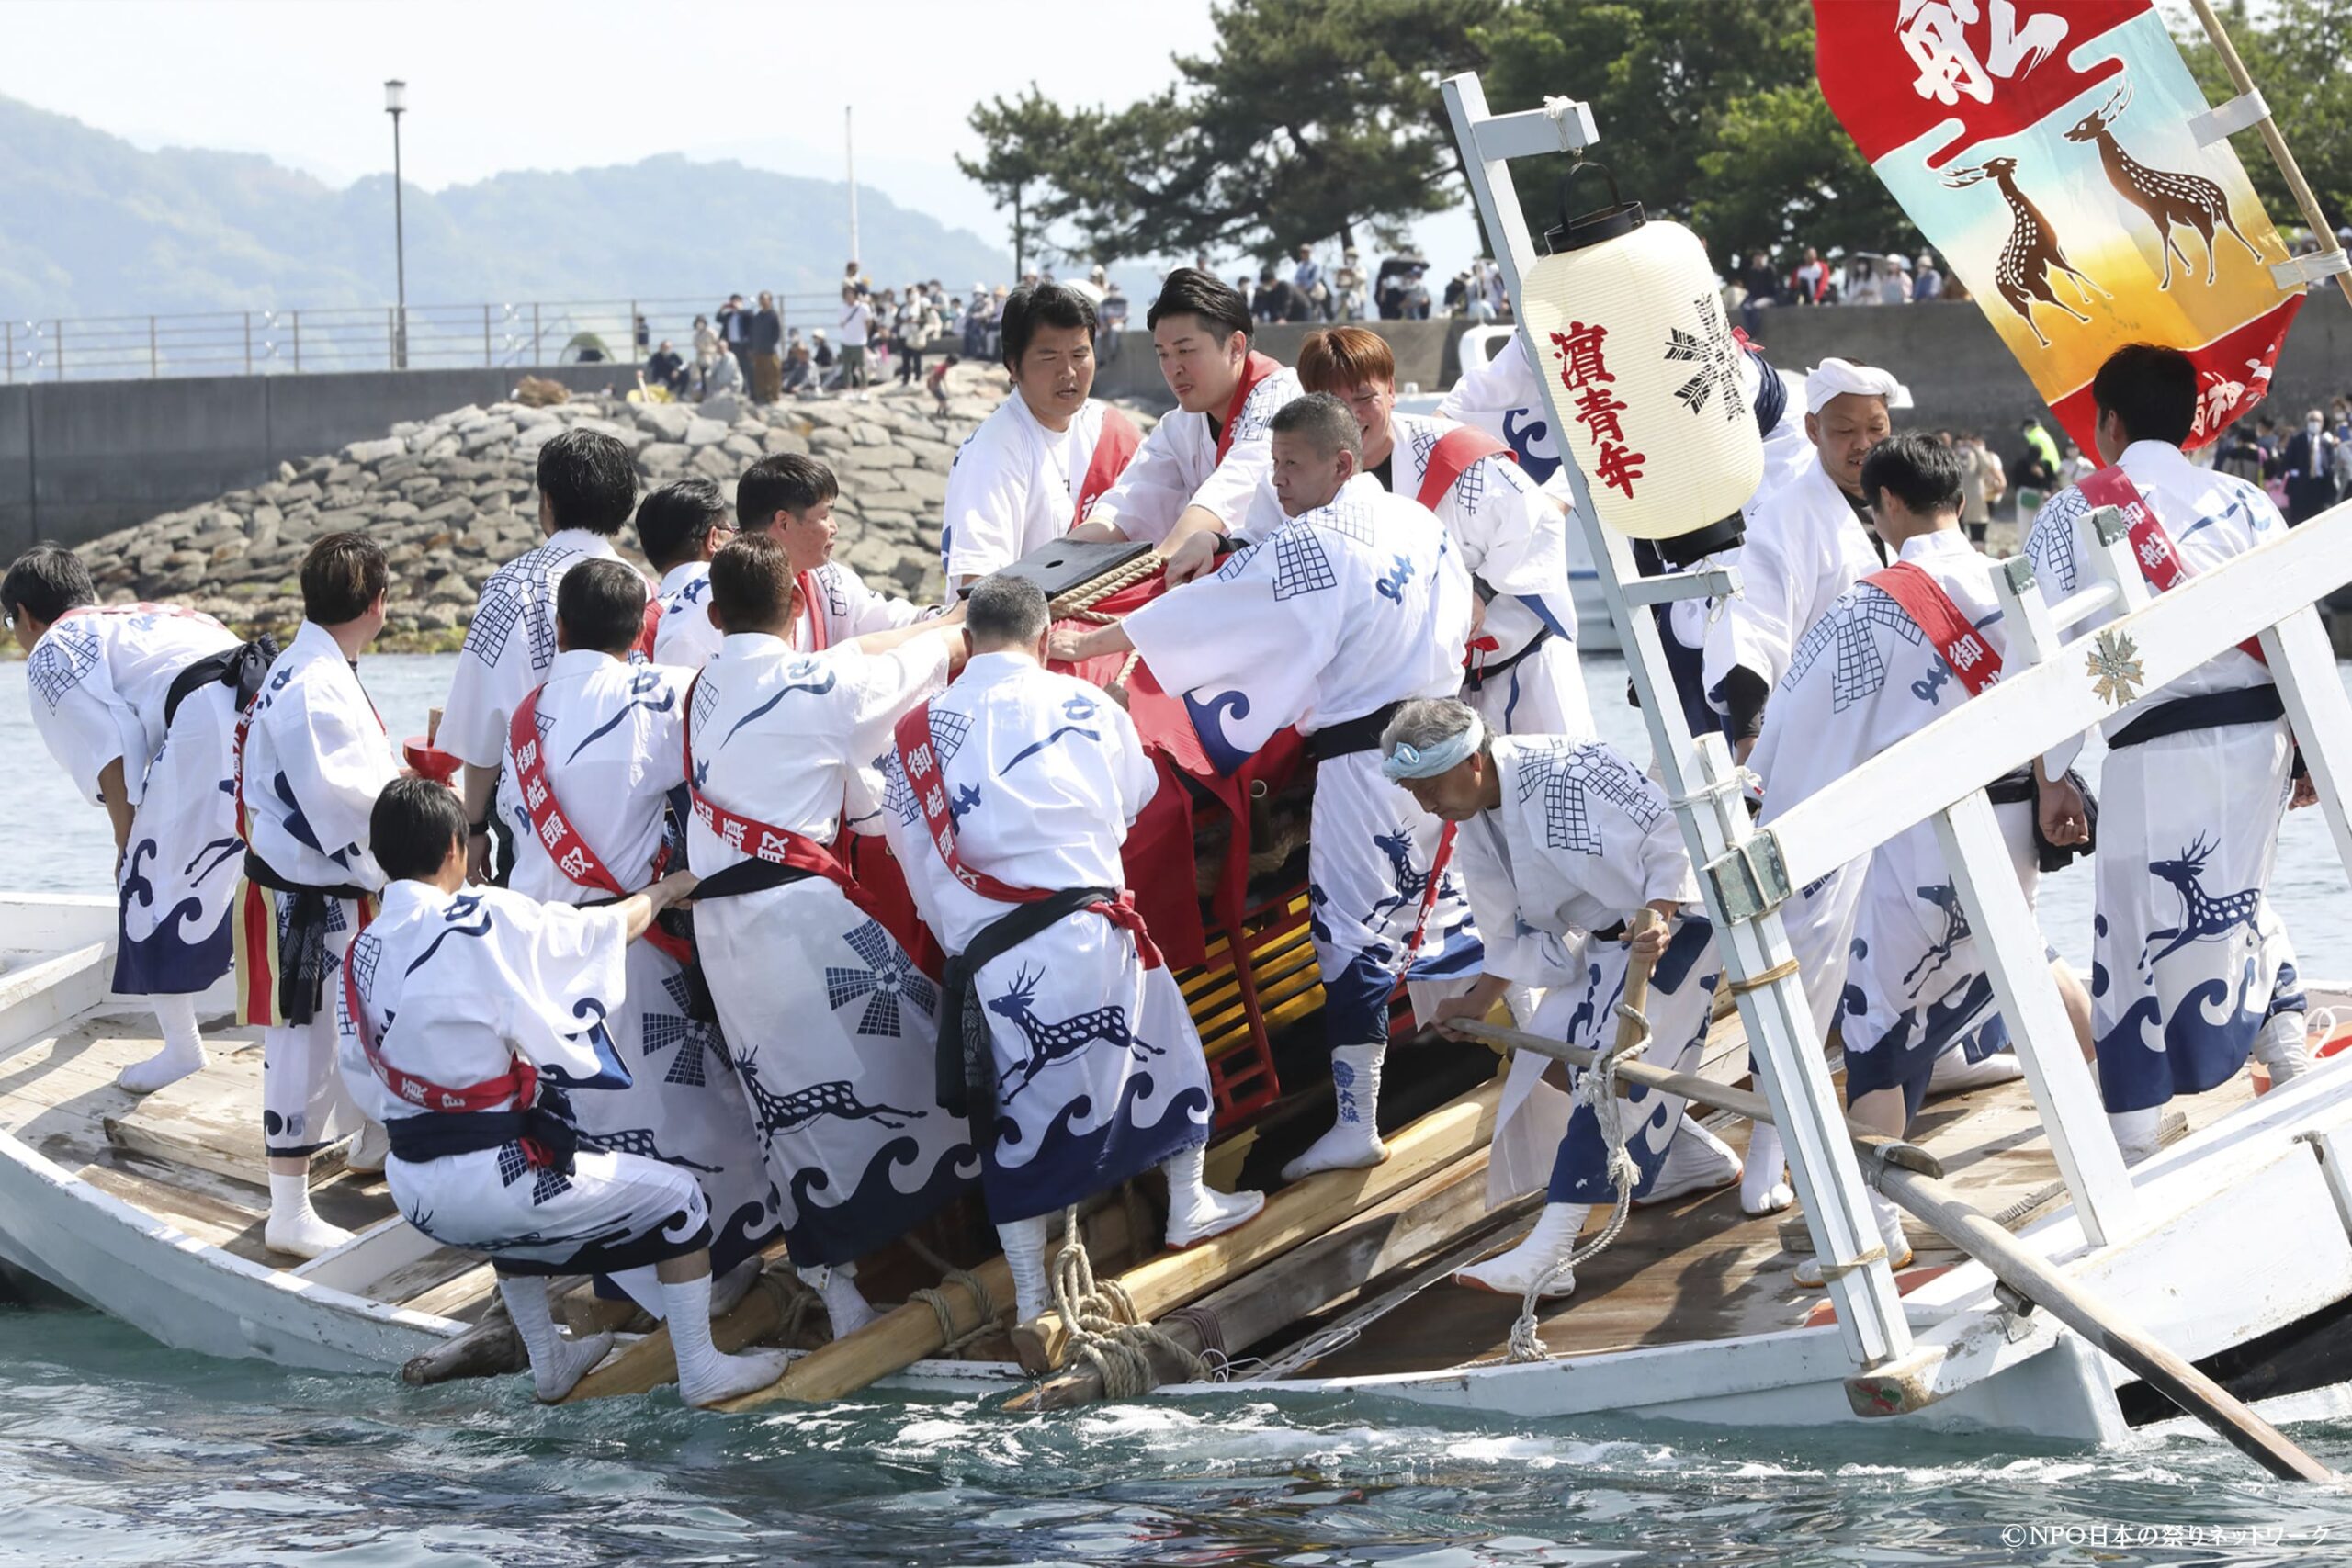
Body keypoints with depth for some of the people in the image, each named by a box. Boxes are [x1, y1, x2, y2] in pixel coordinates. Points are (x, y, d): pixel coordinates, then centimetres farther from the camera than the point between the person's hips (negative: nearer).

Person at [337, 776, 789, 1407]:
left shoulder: (361, 956, 3)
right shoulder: (489, 921, -15)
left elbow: (364, 1078, 10)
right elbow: (606, 929, 1)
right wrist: (663, 892, 21)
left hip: (414, 1190, 7)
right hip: (496, 1178, -7)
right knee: (677, 1197, 12)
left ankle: (548, 1361, 47)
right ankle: (701, 1369, 16)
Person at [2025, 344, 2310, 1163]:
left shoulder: (2068, 516, 4)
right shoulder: (2243, 503, 10)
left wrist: (2050, 778, 4)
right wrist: (2308, 745, 14)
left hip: (2153, 749, -4)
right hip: (2256, 731, 4)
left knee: (2138, 938, 3)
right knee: (2240, 900, 26)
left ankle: (2131, 1142, 5)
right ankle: (2290, 1060, 17)